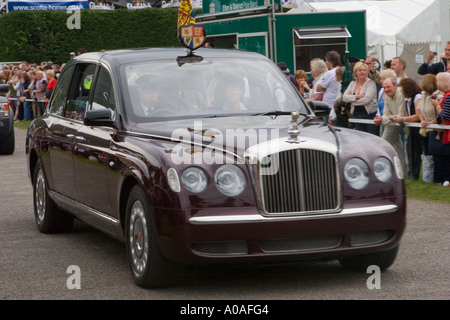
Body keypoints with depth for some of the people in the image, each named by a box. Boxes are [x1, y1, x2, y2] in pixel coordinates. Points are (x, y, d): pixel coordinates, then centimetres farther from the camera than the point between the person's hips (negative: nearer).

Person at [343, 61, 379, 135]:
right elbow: (344, 97, 0)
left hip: (370, 115, -5)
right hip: (356, 115, 5)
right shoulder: (352, 83, 11)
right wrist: (357, 96, -15)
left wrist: (351, 99, -6)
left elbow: (366, 99, -17)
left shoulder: (371, 83, -5)